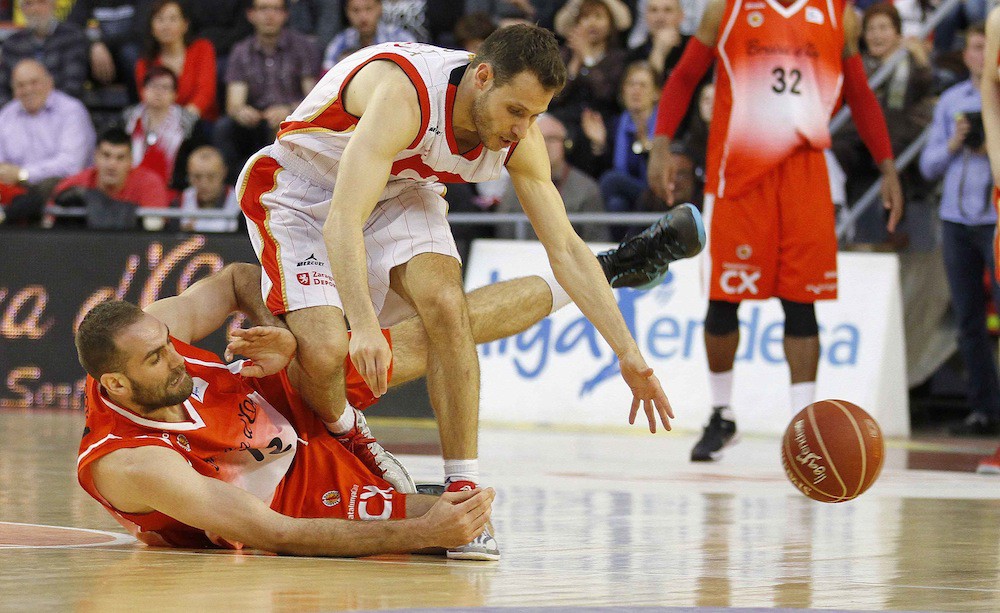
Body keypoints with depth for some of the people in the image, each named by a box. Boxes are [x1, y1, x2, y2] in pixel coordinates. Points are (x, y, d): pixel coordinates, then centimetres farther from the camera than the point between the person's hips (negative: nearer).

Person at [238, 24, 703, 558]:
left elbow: (566, 249, -9)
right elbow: (342, 223, -46)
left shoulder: (518, 137, -17)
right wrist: (364, 327, -58)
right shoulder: (405, 95, -39)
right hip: (298, 190, -5)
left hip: (396, 192, 5)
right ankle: (339, 439, 12)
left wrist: (628, 354, -14)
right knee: (324, 351, -23)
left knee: (445, 303, -22)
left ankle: (463, 490, -15)